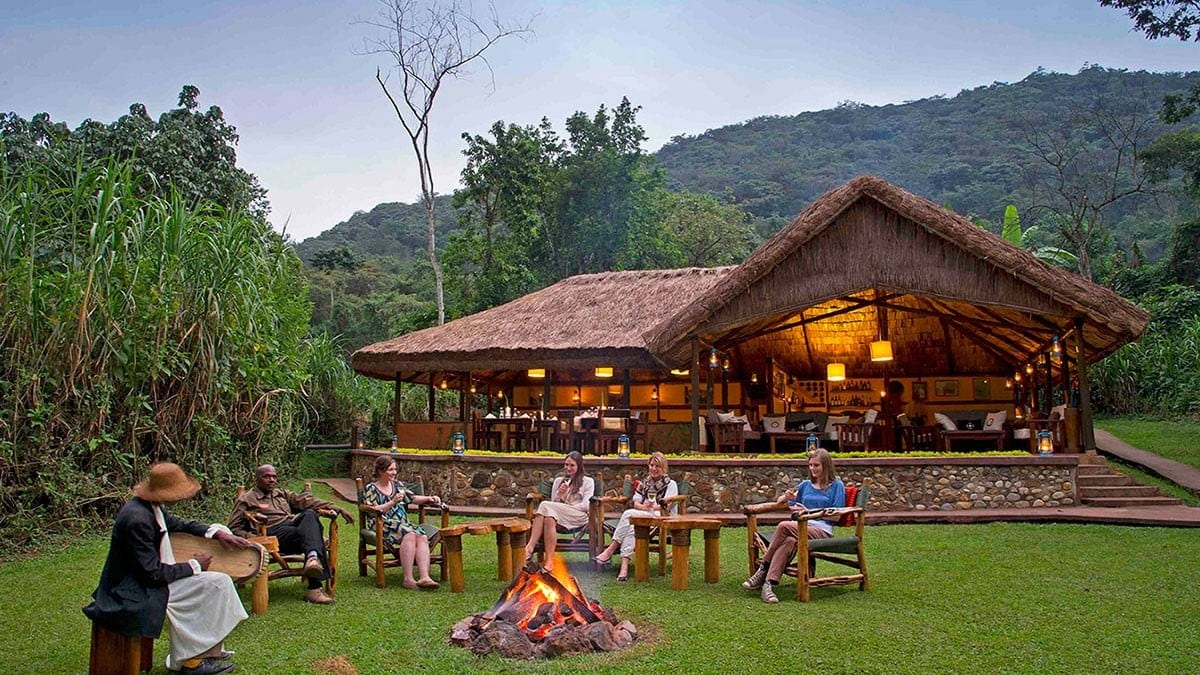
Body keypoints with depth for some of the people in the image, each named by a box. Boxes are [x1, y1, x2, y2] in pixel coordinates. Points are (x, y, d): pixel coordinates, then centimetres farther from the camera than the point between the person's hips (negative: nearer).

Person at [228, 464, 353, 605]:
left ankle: (313, 557, -56)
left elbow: (307, 500, 23)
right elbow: (234, 528, 10)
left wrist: (338, 509, 12)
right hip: (273, 531, -4)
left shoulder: (282, 494, 34)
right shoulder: (246, 499, 18)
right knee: (307, 534, -34)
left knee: (310, 514, -31)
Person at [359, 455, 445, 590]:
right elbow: (373, 510, -7)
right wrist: (393, 502, -15)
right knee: (409, 534, -35)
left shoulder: (397, 485, 22)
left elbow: (413, 498, 23)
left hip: (403, 524, 5)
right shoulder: (370, 489, 5)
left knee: (422, 536, -27)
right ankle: (408, 579, -38)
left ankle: (424, 577, -41)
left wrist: (429, 499, 7)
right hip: (383, 527, -5)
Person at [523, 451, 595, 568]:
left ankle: (530, 547, -40)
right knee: (549, 518, -37)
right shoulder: (558, 481, 28)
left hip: (579, 517, -3)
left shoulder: (588, 481, 15)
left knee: (545, 505, -31)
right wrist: (559, 495, 1)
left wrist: (564, 508, -6)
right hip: (559, 518, 3)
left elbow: (585, 506, 2)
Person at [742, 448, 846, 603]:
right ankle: (769, 584, -43)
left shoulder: (836, 486, 8)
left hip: (822, 531, -4)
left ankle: (763, 570, -25)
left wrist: (809, 512, -7)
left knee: (784, 526, -32)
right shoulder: (805, 484, 22)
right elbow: (796, 510, 30)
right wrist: (792, 499, 7)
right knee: (789, 541, -36)